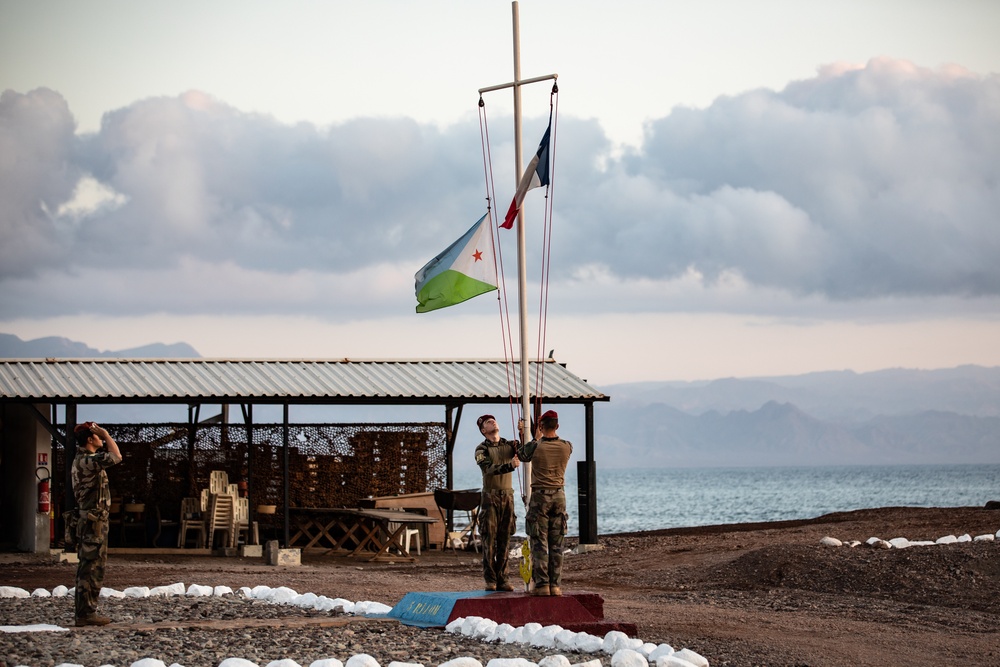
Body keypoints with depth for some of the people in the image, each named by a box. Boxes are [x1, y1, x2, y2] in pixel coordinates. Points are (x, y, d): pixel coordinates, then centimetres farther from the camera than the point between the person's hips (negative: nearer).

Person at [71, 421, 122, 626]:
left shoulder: (84, 458, 14)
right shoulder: (87, 461, -18)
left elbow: (110, 453, 29)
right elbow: (116, 457, -28)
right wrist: (105, 433, -18)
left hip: (89, 520, 11)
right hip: (94, 520, -11)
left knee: (88, 567, 12)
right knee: (92, 567, -8)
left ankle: (84, 611, 16)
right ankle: (87, 613, -8)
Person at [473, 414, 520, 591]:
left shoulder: (509, 445, 9)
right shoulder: (481, 450, -4)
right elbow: (489, 468, -21)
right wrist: (509, 466, -36)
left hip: (507, 496, 4)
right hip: (490, 497, -4)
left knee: (504, 539, 3)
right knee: (489, 538, -5)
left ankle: (502, 579, 6)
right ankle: (490, 579, -2)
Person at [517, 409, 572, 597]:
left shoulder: (535, 447, -12)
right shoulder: (567, 447, -2)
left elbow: (521, 454, 9)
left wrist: (537, 439, 23)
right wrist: (543, 439, 34)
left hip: (540, 497, -3)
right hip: (559, 496, 3)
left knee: (539, 543, 0)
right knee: (556, 544, 7)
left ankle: (542, 584, -5)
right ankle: (555, 584, 5)